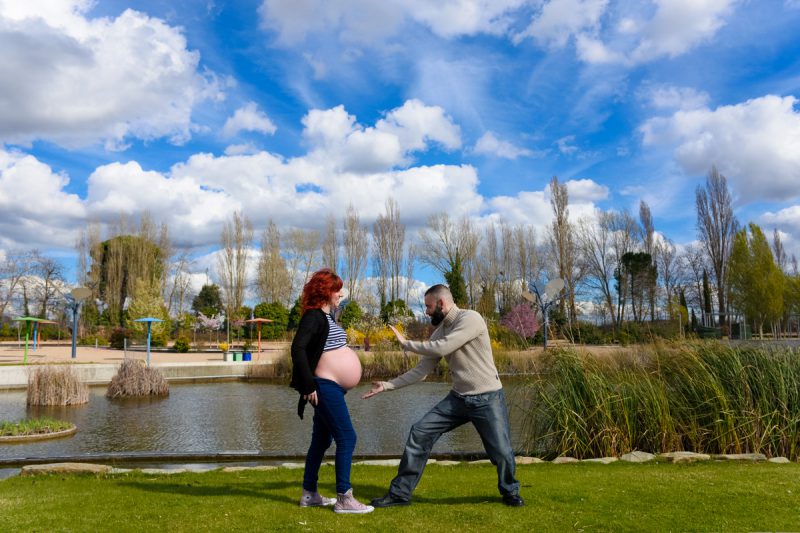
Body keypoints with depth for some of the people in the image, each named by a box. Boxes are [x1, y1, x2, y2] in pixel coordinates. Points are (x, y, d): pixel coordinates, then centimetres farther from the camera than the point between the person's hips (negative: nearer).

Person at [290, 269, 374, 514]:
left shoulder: (327, 317, 15)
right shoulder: (313, 316, -14)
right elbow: (298, 349, -23)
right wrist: (309, 385, -24)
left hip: (333, 387, 10)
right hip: (325, 386, -10)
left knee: (321, 440, 15)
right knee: (347, 438, -8)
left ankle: (309, 495, 25)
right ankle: (344, 499, -2)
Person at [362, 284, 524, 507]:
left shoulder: (470, 318, -17)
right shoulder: (439, 331, 6)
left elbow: (442, 348, -24)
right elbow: (422, 370, 5)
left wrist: (406, 343, -11)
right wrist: (387, 385, -1)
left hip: (488, 399, -6)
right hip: (458, 398, 6)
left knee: (501, 452, -4)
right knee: (420, 433, -3)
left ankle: (510, 492, 31)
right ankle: (400, 493, 7)